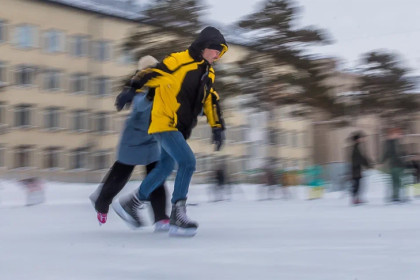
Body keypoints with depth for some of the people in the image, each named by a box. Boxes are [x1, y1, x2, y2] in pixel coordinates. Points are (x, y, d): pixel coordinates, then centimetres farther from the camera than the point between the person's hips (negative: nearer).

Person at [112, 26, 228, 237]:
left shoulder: (208, 74, 14)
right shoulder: (179, 61, -12)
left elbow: (211, 102, 19)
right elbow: (153, 75, -15)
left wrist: (217, 127, 13)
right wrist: (131, 92, -19)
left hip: (180, 129, 10)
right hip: (164, 122, -10)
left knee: (165, 168, 19)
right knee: (187, 162, -22)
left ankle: (129, 203, 35)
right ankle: (177, 217, -18)